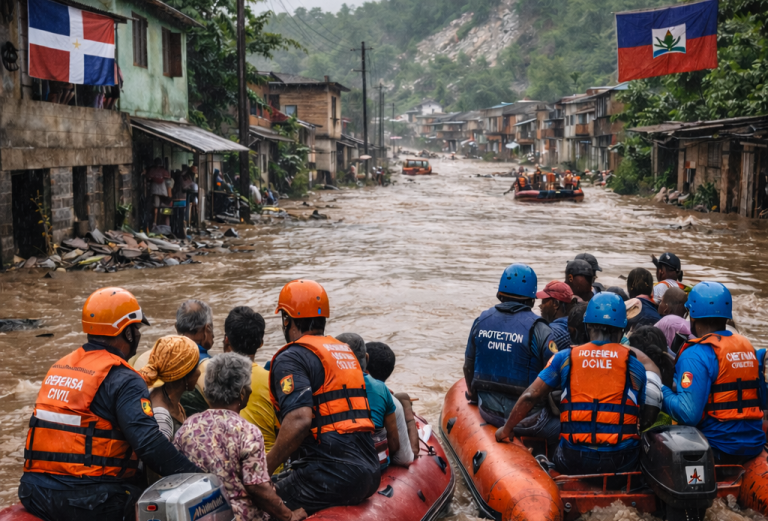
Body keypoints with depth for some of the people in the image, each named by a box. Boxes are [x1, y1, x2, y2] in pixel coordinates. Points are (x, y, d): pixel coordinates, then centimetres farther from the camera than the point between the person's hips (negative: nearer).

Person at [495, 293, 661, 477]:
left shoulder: (565, 358, 4)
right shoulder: (634, 363, 4)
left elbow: (529, 396, 2)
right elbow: (648, 418, 6)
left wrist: (507, 429, 16)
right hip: (622, 461, -1)